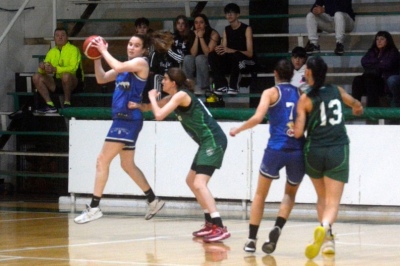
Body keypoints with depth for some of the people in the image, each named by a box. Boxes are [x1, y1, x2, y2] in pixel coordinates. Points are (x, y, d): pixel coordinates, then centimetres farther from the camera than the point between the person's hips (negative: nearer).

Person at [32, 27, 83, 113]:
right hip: (56, 82, 6)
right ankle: (50, 105, -17)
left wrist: (55, 69, -31)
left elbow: (73, 68, -19)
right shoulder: (51, 52, 12)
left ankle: (67, 103, -20)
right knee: (37, 77, -12)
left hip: (73, 83, -6)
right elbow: (42, 71, 9)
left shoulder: (73, 49, -4)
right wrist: (42, 67, -18)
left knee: (66, 75, -38)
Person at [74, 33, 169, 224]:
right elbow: (101, 79, 16)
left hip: (129, 119, -10)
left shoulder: (141, 63, -9)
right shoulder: (127, 65, 18)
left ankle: (94, 207, -11)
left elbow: (117, 67, -27)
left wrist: (104, 50, -15)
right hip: (122, 118, 10)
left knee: (102, 160, -11)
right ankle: (153, 201, 27)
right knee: (128, 165, 18)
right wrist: (97, 57, 3)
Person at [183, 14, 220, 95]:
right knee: (187, 58, -25)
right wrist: (196, 37, -13)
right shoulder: (193, 35, 3)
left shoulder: (213, 34, -11)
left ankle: (202, 87, -28)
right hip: (198, 65, 4)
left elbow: (208, 53, -19)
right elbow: (193, 54, -8)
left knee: (200, 58, -34)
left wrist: (201, 37, -19)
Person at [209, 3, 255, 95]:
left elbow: (249, 53, -14)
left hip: (246, 63, -5)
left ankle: (233, 87, -30)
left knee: (235, 55, -38)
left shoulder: (246, 29, -6)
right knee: (212, 55, -19)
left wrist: (231, 50, -28)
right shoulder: (227, 30, 11)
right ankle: (221, 85, -24)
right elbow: (224, 50, 6)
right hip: (230, 63, 5)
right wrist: (220, 50, -21)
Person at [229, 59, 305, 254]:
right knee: (290, 193, 23)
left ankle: (252, 240, 11)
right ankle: (277, 228, -2)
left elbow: (257, 118, -10)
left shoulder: (271, 93, 3)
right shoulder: (300, 94, 13)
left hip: (276, 148, -2)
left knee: (260, 194, 16)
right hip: (298, 150, 2)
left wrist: (238, 129, 4)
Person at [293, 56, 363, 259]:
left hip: (314, 151, 0)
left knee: (322, 197, 22)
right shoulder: (337, 91, 6)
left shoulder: (306, 99, -5)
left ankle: (327, 239, 17)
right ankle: (325, 227, -33)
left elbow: (298, 133, -11)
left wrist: (294, 126, 13)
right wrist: (357, 108, 52)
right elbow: (356, 105, 28)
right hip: (338, 151, 1)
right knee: (333, 202, -4)